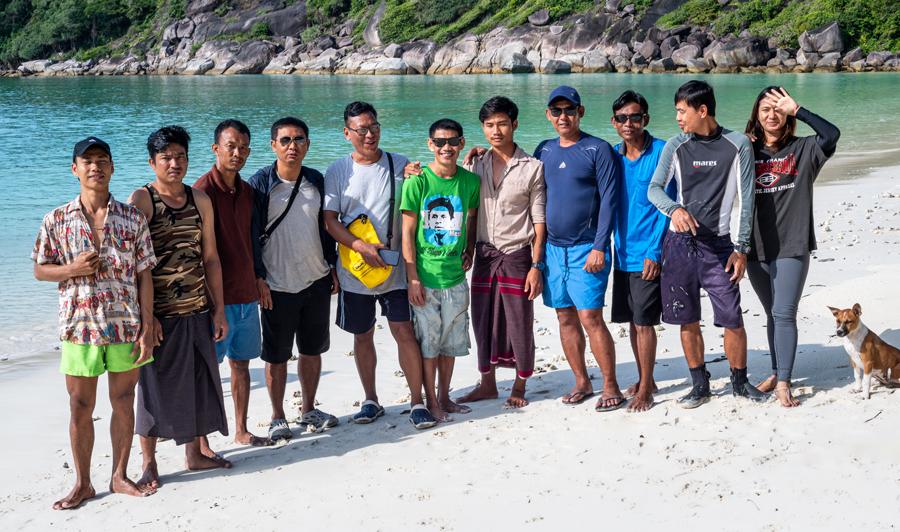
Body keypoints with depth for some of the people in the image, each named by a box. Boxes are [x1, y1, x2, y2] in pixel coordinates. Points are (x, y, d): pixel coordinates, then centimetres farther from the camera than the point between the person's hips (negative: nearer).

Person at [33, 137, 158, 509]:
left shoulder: (133, 218, 0)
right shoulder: (56, 220, -1)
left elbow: (144, 276, 1)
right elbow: (40, 270, 7)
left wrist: (147, 328, -4)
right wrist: (72, 269, -14)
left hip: (126, 328, 0)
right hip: (79, 327, 0)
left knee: (124, 402, 10)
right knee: (80, 408, 7)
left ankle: (120, 476, 24)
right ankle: (82, 484, 21)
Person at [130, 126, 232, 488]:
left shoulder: (200, 200, 8)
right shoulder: (141, 201, -8)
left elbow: (210, 258, 11)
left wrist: (219, 310, 9)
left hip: (198, 311, 5)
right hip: (159, 313, -5)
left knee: (199, 381, 13)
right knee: (154, 384, 3)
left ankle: (195, 453, 28)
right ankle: (149, 462, 16)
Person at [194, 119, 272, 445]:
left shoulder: (247, 191, 11)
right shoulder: (204, 191, -12)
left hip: (246, 293, 7)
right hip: (216, 295, -7)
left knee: (241, 362, 14)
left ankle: (241, 431, 26)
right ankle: (200, 444, 6)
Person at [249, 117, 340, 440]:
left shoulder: (316, 181, 6)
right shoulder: (260, 183, -8)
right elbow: (251, 234, -9)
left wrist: (332, 267, 12)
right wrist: (259, 278, -13)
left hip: (317, 281, 5)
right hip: (278, 285, -4)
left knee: (313, 349, 13)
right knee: (277, 355, 5)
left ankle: (308, 410, 28)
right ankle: (278, 418, 18)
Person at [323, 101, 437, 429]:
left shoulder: (400, 165, 3)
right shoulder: (338, 172, 1)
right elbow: (330, 220, -4)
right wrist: (360, 246, -17)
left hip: (395, 267, -1)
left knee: (404, 332, -5)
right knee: (363, 336, 10)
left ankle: (417, 401, 3)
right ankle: (371, 400, 24)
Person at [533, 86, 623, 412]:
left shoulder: (598, 150, -5)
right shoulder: (544, 151, 10)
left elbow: (608, 202, -9)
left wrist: (599, 247, -14)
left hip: (586, 249, -6)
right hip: (553, 247, 6)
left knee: (590, 317, -9)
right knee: (565, 318, 9)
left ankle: (611, 386, 0)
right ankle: (582, 382, 20)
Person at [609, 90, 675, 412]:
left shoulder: (661, 153, -9)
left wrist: (654, 252, -15)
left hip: (648, 255, -6)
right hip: (623, 253, 6)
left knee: (643, 323, -4)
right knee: (632, 322, 12)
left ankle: (645, 390, 7)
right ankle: (645, 380, 27)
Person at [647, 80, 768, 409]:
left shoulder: (737, 145, -3)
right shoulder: (676, 146, 2)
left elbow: (746, 200, -1)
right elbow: (654, 188, -3)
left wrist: (742, 248, -5)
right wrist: (675, 208, -25)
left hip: (718, 244, -2)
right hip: (680, 243, 2)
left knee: (733, 319, -2)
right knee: (688, 321, 6)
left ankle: (740, 382, 19)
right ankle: (700, 385, 21)